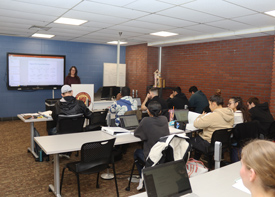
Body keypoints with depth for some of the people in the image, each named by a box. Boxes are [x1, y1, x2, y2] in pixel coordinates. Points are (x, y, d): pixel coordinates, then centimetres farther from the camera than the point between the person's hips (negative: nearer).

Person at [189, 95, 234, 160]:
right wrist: (205, 116, 10)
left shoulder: (213, 115, -28)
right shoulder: (230, 113, -2)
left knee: (190, 140, 12)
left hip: (210, 145, -8)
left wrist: (202, 115, -4)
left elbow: (196, 124, -24)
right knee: (198, 136, 28)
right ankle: (196, 160, 38)